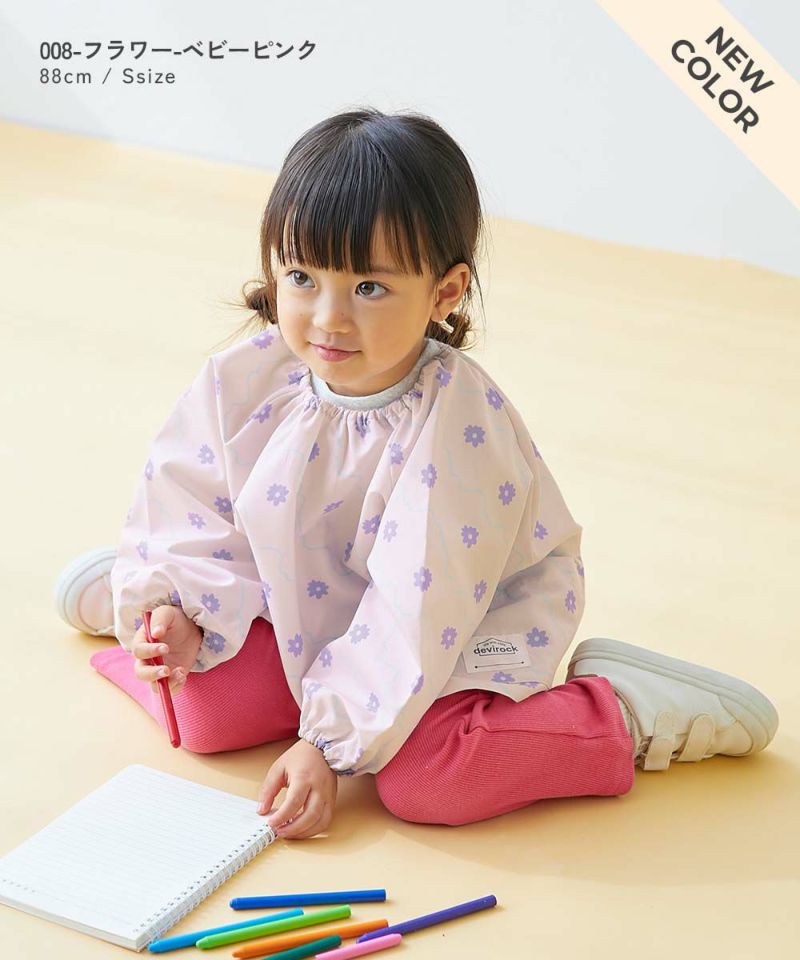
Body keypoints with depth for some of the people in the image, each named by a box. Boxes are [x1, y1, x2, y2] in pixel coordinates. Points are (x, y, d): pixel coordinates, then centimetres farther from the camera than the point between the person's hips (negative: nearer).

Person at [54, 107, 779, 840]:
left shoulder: (458, 424, -32)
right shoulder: (247, 378, -17)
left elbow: (417, 612, -30)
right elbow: (188, 501, -4)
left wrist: (329, 743, -28)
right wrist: (182, 610, -21)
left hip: (468, 619, -5)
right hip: (306, 602, 5)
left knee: (424, 782, -27)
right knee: (210, 712, -12)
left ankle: (619, 710, -6)